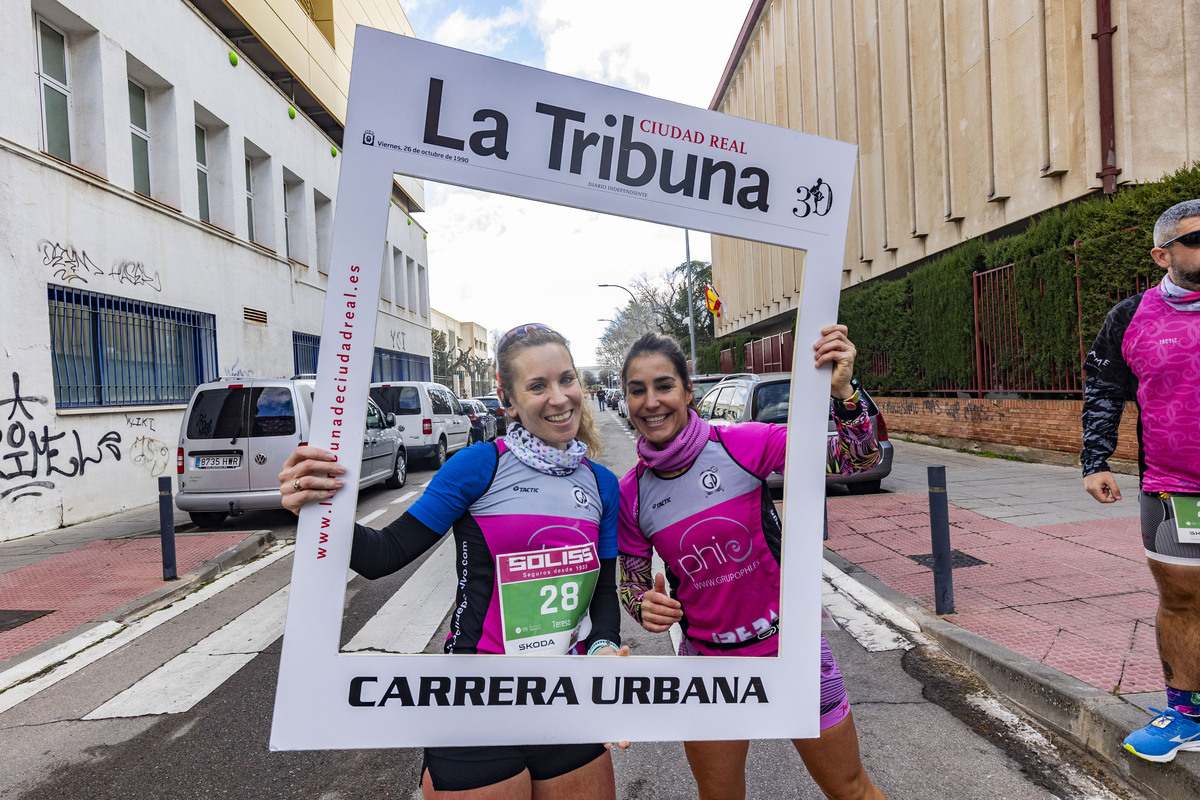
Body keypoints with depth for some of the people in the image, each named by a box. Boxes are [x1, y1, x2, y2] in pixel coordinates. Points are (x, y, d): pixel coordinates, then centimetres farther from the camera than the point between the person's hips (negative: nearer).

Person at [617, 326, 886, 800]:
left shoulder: (741, 444, -18)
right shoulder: (630, 494, -10)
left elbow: (861, 458, -18)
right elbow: (632, 585, 2)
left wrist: (842, 393, -36)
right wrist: (644, 607, -21)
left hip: (789, 642, -2)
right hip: (707, 659, 2)